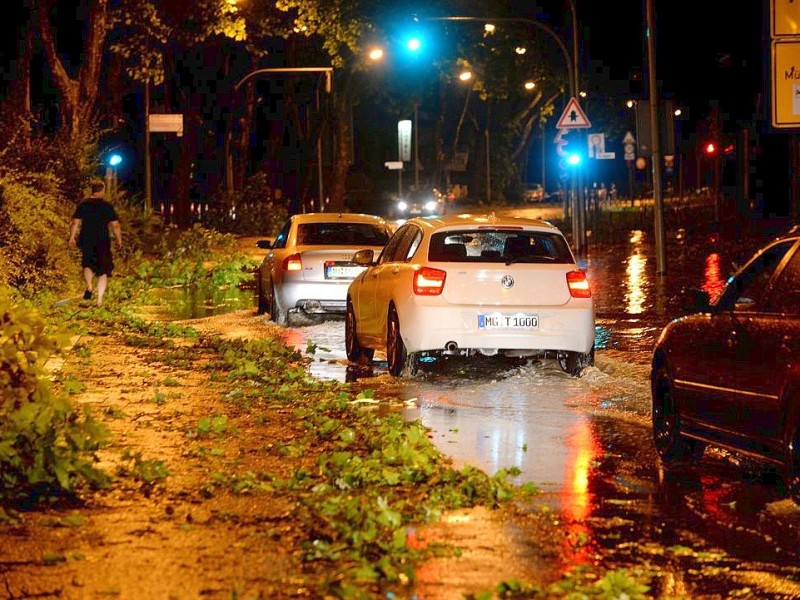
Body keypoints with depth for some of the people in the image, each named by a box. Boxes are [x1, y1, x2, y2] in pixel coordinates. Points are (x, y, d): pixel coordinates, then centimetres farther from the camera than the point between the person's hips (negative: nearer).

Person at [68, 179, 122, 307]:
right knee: (103, 271, 6)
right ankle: (100, 300, -1)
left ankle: (89, 286, 0)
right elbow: (115, 225, -5)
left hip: (86, 242, 2)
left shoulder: (83, 205, -1)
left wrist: (72, 237, 7)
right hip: (103, 243, -2)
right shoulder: (107, 206, -5)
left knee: (88, 265, 25)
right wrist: (119, 239, 7)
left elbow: (75, 223, -4)